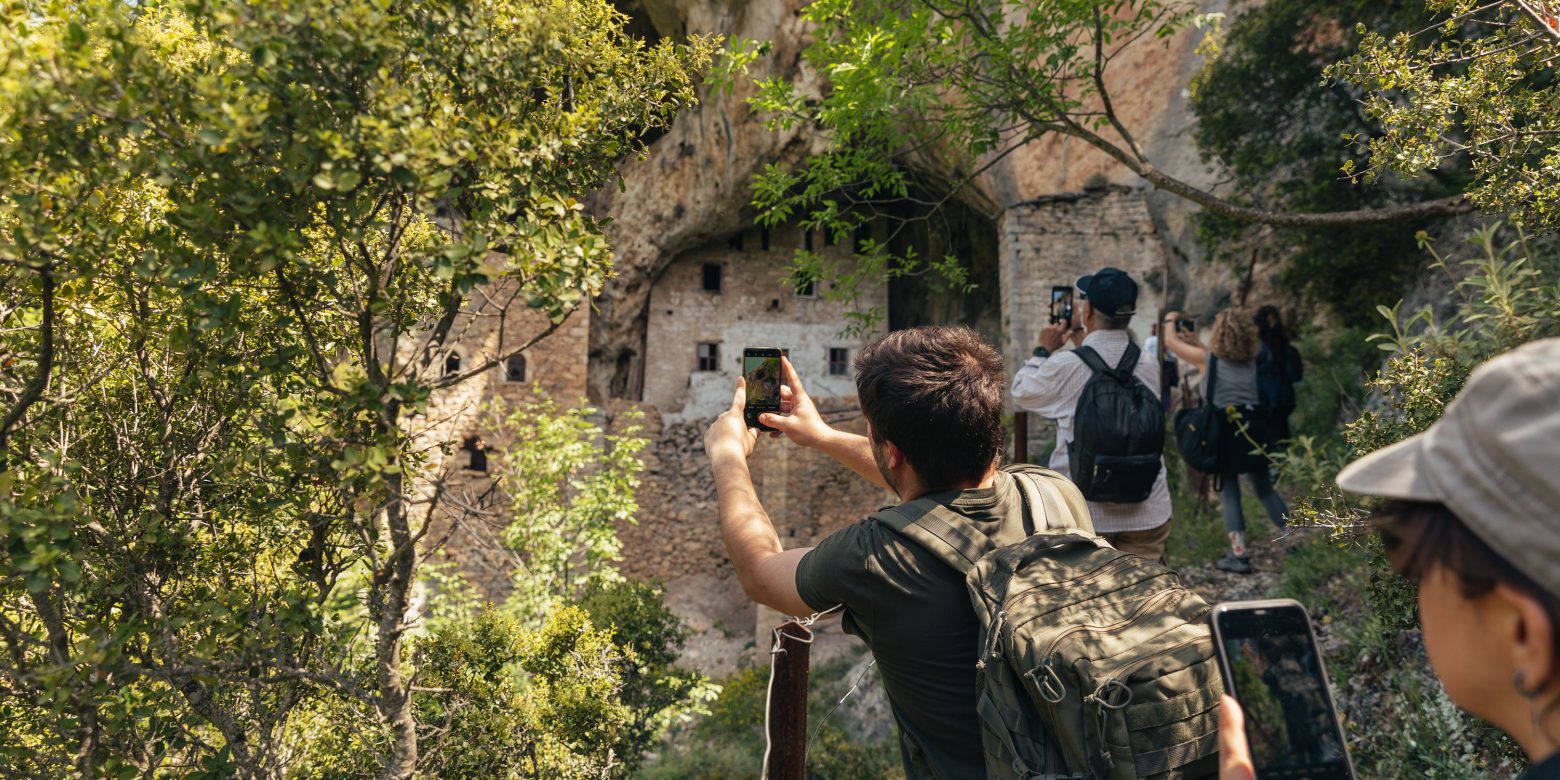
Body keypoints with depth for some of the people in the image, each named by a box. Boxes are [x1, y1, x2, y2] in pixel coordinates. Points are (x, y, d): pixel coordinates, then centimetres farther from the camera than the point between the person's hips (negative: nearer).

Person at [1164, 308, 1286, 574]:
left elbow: (1170, 341, 7)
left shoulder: (1207, 358, -5)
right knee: (1264, 488, 17)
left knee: (1229, 492, 0)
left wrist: (1171, 320, 26)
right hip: (1252, 426, 5)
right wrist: (1196, 341, 35)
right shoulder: (1250, 360, 11)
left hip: (1226, 430, -5)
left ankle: (1239, 555, -2)